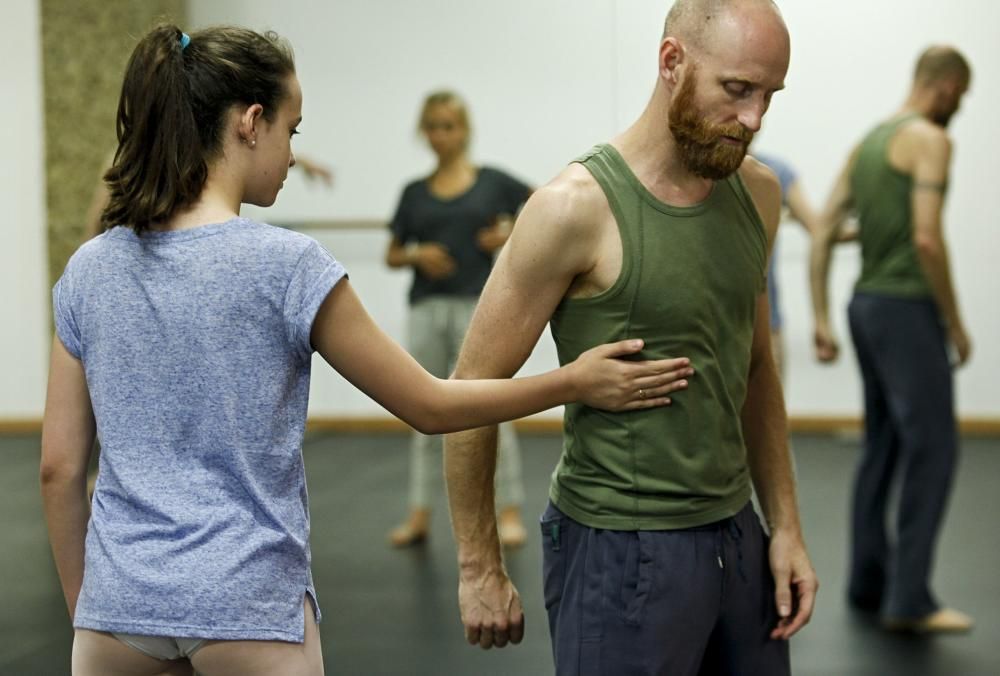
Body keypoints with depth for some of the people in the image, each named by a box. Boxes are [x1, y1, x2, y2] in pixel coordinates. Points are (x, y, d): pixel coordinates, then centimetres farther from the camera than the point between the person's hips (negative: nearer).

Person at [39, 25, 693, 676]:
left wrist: (82, 607, 17)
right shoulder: (286, 265, -11)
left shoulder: (89, 271, 2)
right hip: (246, 602, -4)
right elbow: (430, 406, -3)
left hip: (118, 603, 4)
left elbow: (60, 468, 5)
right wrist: (575, 381, 7)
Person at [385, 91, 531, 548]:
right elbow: (392, 256, 13)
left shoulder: (492, 182, 2)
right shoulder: (415, 193, 9)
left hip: (477, 305, -3)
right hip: (426, 308, 3)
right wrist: (418, 255, -8)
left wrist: (511, 232, -6)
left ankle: (510, 512, 2)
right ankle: (419, 514, 14)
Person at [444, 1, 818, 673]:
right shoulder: (578, 207, -16)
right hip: (622, 549, -6)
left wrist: (786, 525, 11)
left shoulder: (757, 194, 3)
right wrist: (480, 570, -5)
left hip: (736, 537, 6)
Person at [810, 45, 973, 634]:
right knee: (933, 447, -9)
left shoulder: (868, 142, 17)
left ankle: (869, 582, 20)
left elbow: (823, 235, 13)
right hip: (907, 308, -9)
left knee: (883, 447, 15)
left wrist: (822, 319, 13)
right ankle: (909, 600, -10)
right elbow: (927, 238, -20)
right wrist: (956, 323, -11)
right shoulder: (931, 140, -10)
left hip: (867, 305, 9)